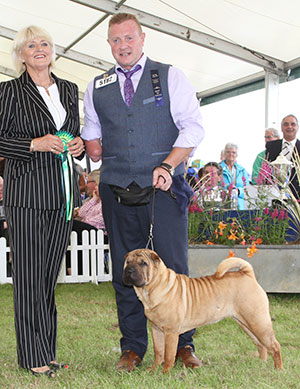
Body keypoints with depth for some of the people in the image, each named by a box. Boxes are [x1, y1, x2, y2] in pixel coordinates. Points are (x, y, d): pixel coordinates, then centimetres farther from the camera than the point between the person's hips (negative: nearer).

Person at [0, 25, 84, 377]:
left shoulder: (69, 90, 16)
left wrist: (78, 145, 2)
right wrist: (36, 144, -15)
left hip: (63, 192, 5)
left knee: (50, 274, 9)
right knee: (29, 276, -3)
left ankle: (47, 351, 19)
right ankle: (33, 357, 6)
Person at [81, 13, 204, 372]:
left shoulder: (170, 77, 5)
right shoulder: (97, 88, 15)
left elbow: (193, 127, -2)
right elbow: (91, 129, 28)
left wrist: (168, 166, -14)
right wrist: (91, 144, 4)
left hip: (165, 186, -3)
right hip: (118, 190, 3)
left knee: (174, 266, -1)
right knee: (124, 271, 6)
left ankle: (182, 344, 12)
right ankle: (132, 348, 16)